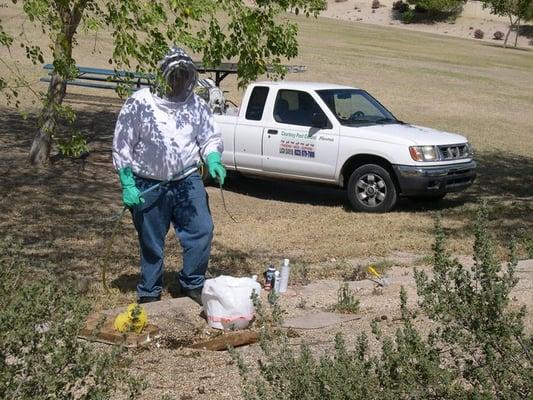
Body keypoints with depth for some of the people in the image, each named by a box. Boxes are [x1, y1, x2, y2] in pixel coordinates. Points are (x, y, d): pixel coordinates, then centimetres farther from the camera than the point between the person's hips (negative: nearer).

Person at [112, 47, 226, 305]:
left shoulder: (196, 104, 1)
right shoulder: (139, 103, -9)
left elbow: (210, 138, 11)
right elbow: (122, 147, -6)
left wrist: (213, 160, -11)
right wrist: (127, 185, -10)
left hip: (188, 182, 3)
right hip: (149, 186, -3)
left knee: (202, 231, -1)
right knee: (151, 243, 8)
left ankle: (192, 284, 20)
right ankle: (149, 293, 25)